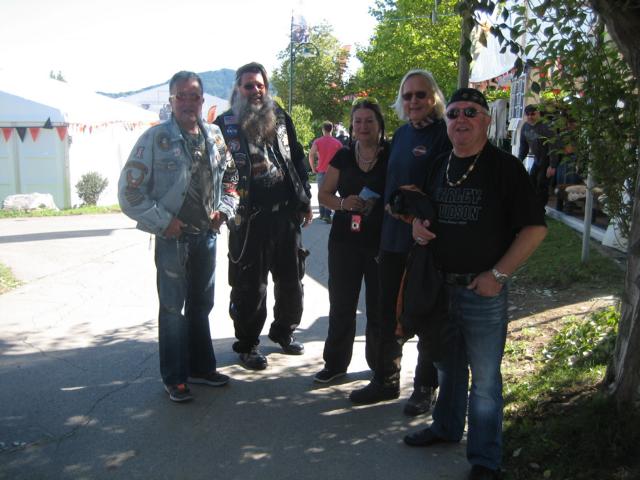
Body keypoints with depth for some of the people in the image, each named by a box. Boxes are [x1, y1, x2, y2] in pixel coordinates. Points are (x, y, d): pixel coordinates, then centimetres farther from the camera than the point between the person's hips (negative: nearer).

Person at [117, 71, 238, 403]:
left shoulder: (215, 137, 5)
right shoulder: (155, 138, -9)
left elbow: (231, 177, 19)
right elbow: (129, 190, -11)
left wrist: (224, 209, 4)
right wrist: (163, 222, -14)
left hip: (207, 235, 5)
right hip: (172, 237, -5)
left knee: (201, 305, 16)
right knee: (173, 308, 4)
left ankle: (201, 367, 32)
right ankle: (175, 378, 19)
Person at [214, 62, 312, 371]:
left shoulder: (281, 119, 11)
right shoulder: (225, 124, 0)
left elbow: (298, 160, 15)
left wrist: (305, 200, 11)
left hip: (286, 213, 4)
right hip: (248, 217, -4)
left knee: (291, 279, 13)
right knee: (250, 286, 3)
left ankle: (284, 331, 34)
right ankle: (247, 345, 19)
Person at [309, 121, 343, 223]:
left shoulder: (317, 142, 0)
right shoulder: (337, 143, 3)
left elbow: (311, 155, -13)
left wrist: (313, 168, -4)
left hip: (321, 171, 1)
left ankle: (322, 213, 21)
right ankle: (327, 215, -9)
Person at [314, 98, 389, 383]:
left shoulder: (392, 155, -3)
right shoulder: (343, 157, 6)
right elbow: (324, 194, 10)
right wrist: (343, 203, -10)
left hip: (382, 243, -2)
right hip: (345, 242, 3)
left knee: (379, 308, 7)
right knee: (341, 306, 9)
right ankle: (335, 363, 24)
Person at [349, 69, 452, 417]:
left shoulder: (444, 135, -10)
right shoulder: (401, 134, 12)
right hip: (393, 238, 7)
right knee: (388, 313, 15)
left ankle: (425, 387, 23)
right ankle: (386, 380, 30)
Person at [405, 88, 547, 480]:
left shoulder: (505, 167, -9)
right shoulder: (438, 167, 9)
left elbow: (535, 228, -11)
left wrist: (498, 275, -16)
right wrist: (417, 224, -1)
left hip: (483, 290, -5)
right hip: (440, 285, 6)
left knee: (484, 377, 2)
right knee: (448, 366, 20)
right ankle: (446, 428, 40)